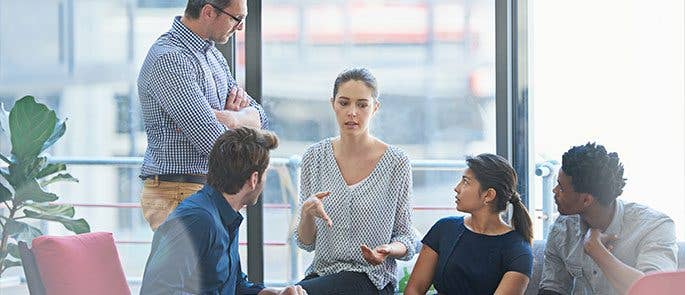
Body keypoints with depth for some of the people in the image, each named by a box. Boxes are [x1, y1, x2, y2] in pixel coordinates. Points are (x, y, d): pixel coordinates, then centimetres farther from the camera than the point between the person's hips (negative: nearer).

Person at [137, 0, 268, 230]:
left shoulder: (212, 55, 15)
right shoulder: (169, 60, -17)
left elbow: (259, 118, 13)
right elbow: (214, 140, -22)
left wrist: (228, 117, -9)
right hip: (177, 194, -9)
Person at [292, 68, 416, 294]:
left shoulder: (396, 162, -4)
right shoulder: (315, 157, 5)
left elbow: (406, 241, 4)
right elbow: (306, 243, 7)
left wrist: (389, 250, -18)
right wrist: (307, 213, -13)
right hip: (321, 273, 3)